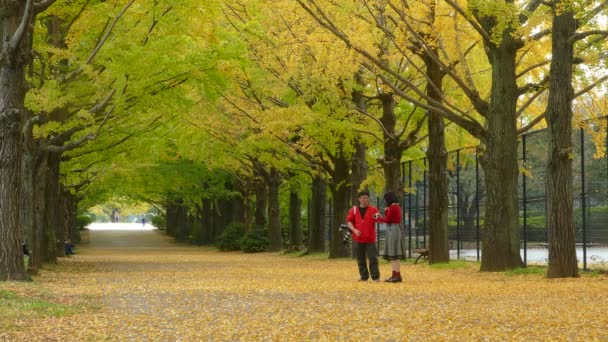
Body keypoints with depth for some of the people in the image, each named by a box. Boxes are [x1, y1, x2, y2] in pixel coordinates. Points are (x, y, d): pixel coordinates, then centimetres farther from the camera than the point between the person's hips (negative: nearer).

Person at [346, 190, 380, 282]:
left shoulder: (373, 209, 7)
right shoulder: (354, 210, 10)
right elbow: (349, 221, 5)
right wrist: (354, 230, -12)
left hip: (370, 239, -2)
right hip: (358, 239, 2)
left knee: (373, 258, -7)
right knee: (360, 259, 6)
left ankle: (376, 277, -4)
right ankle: (364, 276, 14)